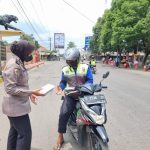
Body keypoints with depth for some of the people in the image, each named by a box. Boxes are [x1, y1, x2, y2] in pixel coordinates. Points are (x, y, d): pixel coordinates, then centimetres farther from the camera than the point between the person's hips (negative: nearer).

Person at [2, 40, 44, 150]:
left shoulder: (18, 63, 9)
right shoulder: (13, 65, -22)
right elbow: (10, 88, -26)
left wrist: (29, 94, 10)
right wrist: (32, 92, -26)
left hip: (17, 105, 10)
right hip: (16, 106, -10)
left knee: (15, 131, 23)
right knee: (25, 133, -4)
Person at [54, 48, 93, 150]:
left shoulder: (85, 67, 0)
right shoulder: (65, 70, 7)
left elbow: (90, 80, -5)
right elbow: (63, 82, 8)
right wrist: (60, 88, -14)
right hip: (71, 95, 1)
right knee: (63, 114, -17)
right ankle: (60, 137, -1)